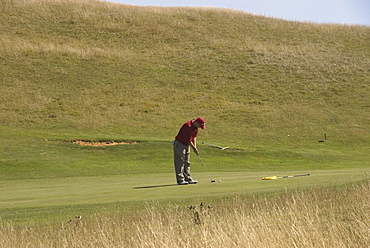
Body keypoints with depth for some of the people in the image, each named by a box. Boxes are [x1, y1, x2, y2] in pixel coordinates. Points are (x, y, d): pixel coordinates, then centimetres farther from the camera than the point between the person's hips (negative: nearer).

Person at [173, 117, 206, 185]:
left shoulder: (195, 127, -1)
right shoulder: (188, 127, -30)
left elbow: (194, 136, 11)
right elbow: (188, 141, -25)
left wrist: (195, 146, 3)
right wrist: (194, 148, -14)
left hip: (187, 144, 10)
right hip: (179, 144, -10)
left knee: (187, 162, 11)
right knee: (180, 162, -8)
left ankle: (188, 178, 16)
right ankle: (180, 180, -8)